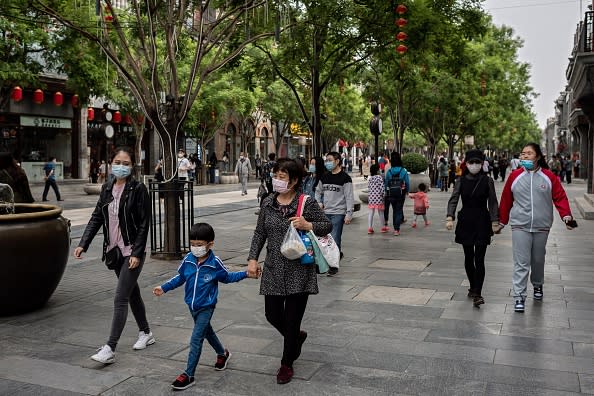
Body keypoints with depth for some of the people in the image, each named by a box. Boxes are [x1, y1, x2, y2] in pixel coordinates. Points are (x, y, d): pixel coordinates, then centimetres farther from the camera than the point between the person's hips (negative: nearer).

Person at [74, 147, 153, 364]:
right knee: (132, 292, 18)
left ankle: (110, 349, -6)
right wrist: (83, 244, -1)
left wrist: (137, 253, -18)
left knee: (120, 298, -8)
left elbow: (144, 224, -14)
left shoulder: (138, 189, -12)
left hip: (132, 251, -7)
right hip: (114, 249, 7)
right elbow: (96, 217, 8)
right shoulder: (107, 188, 6)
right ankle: (146, 333, 34)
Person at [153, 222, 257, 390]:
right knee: (206, 331, 24)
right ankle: (222, 354, 49)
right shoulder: (188, 260, -9)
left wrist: (245, 274, -8)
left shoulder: (215, 263, -18)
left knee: (196, 340, -8)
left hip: (206, 307, -5)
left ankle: (188, 375, 1)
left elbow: (227, 277, 0)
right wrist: (164, 288, 7)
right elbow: (180, 277, 8)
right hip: (192, 305, 5)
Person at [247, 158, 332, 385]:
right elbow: (260, 233, 10)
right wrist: (253, 258, 1)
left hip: (299, 271, -4)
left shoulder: (307, 203, -9)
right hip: (273, 270, 4)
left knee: (292, 320, 3)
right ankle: (297, 337, 42)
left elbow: (328, 226, -1)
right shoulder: (268, 203, 4)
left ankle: (287, 364, 25)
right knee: (272, 315, 9)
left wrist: (308, 226, -19)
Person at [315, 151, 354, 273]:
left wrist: (349, 214, -16)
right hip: (325, 213, 6)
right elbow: (318, 191, 24)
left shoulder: (345, 178, -7)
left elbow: (349, 197, -10)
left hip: (338, 213, -6)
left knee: (335, 239, -6)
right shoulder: (325, 177, 11)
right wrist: (319, 202, 6)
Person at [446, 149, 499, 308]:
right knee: (468, 258, 11)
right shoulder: (461, 181, 2)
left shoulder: (487, 181, -1)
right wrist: (450, 218, -17)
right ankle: (473, 288, 28)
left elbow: (492, 203, 1)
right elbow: (453, 200, -3)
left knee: (479, 259, -8)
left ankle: (477, 294, -9)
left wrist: (495, 222, -5)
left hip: (482, 222, -2)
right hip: (465, 222, 2)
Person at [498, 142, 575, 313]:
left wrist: (566, 215, -13)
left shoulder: (549, 177, 0)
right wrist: (502, 221, 10)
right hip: (520, 226, -1)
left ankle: (537, 285, 42)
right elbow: (506, 200, 5)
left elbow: (560, 197, 1)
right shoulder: (515, 176, -1)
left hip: (542, 226, 1)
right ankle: (519, 297, -4)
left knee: (538, 260, 17)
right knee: (521, 262, -6)